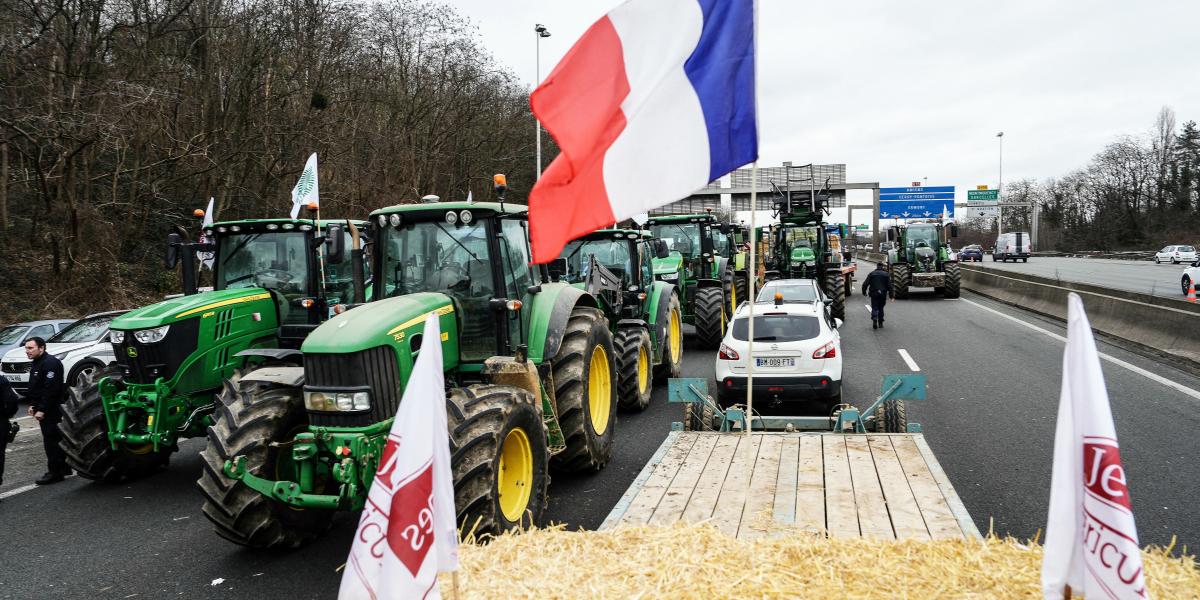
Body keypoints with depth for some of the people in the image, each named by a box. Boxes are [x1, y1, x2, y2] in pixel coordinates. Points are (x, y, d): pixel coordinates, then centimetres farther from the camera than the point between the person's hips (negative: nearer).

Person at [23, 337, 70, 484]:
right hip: (43, 409, 10)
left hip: (52, 410, -10)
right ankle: (63, 467, 23)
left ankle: (55, 472, -4)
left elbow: (51, 390, -23)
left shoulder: (50, 363, -18)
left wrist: (42, 409, -23)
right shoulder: (36, 364, 16)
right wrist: (33, 405, 14)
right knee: (57, 439, 15)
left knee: (51, 440, -8)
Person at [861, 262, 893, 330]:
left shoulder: (872, 274, 4)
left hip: (874, 293, -1)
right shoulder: (886, 274, 4)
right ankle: (880, 323, 18)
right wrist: (891, 295, 2)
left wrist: (864, 292, 14)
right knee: (881, 308, 15)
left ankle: (874, 319, -25)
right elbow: (889, 286, -2)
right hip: (883, 294, 1)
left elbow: (865, 284, 1)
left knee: (874, 308, 1)